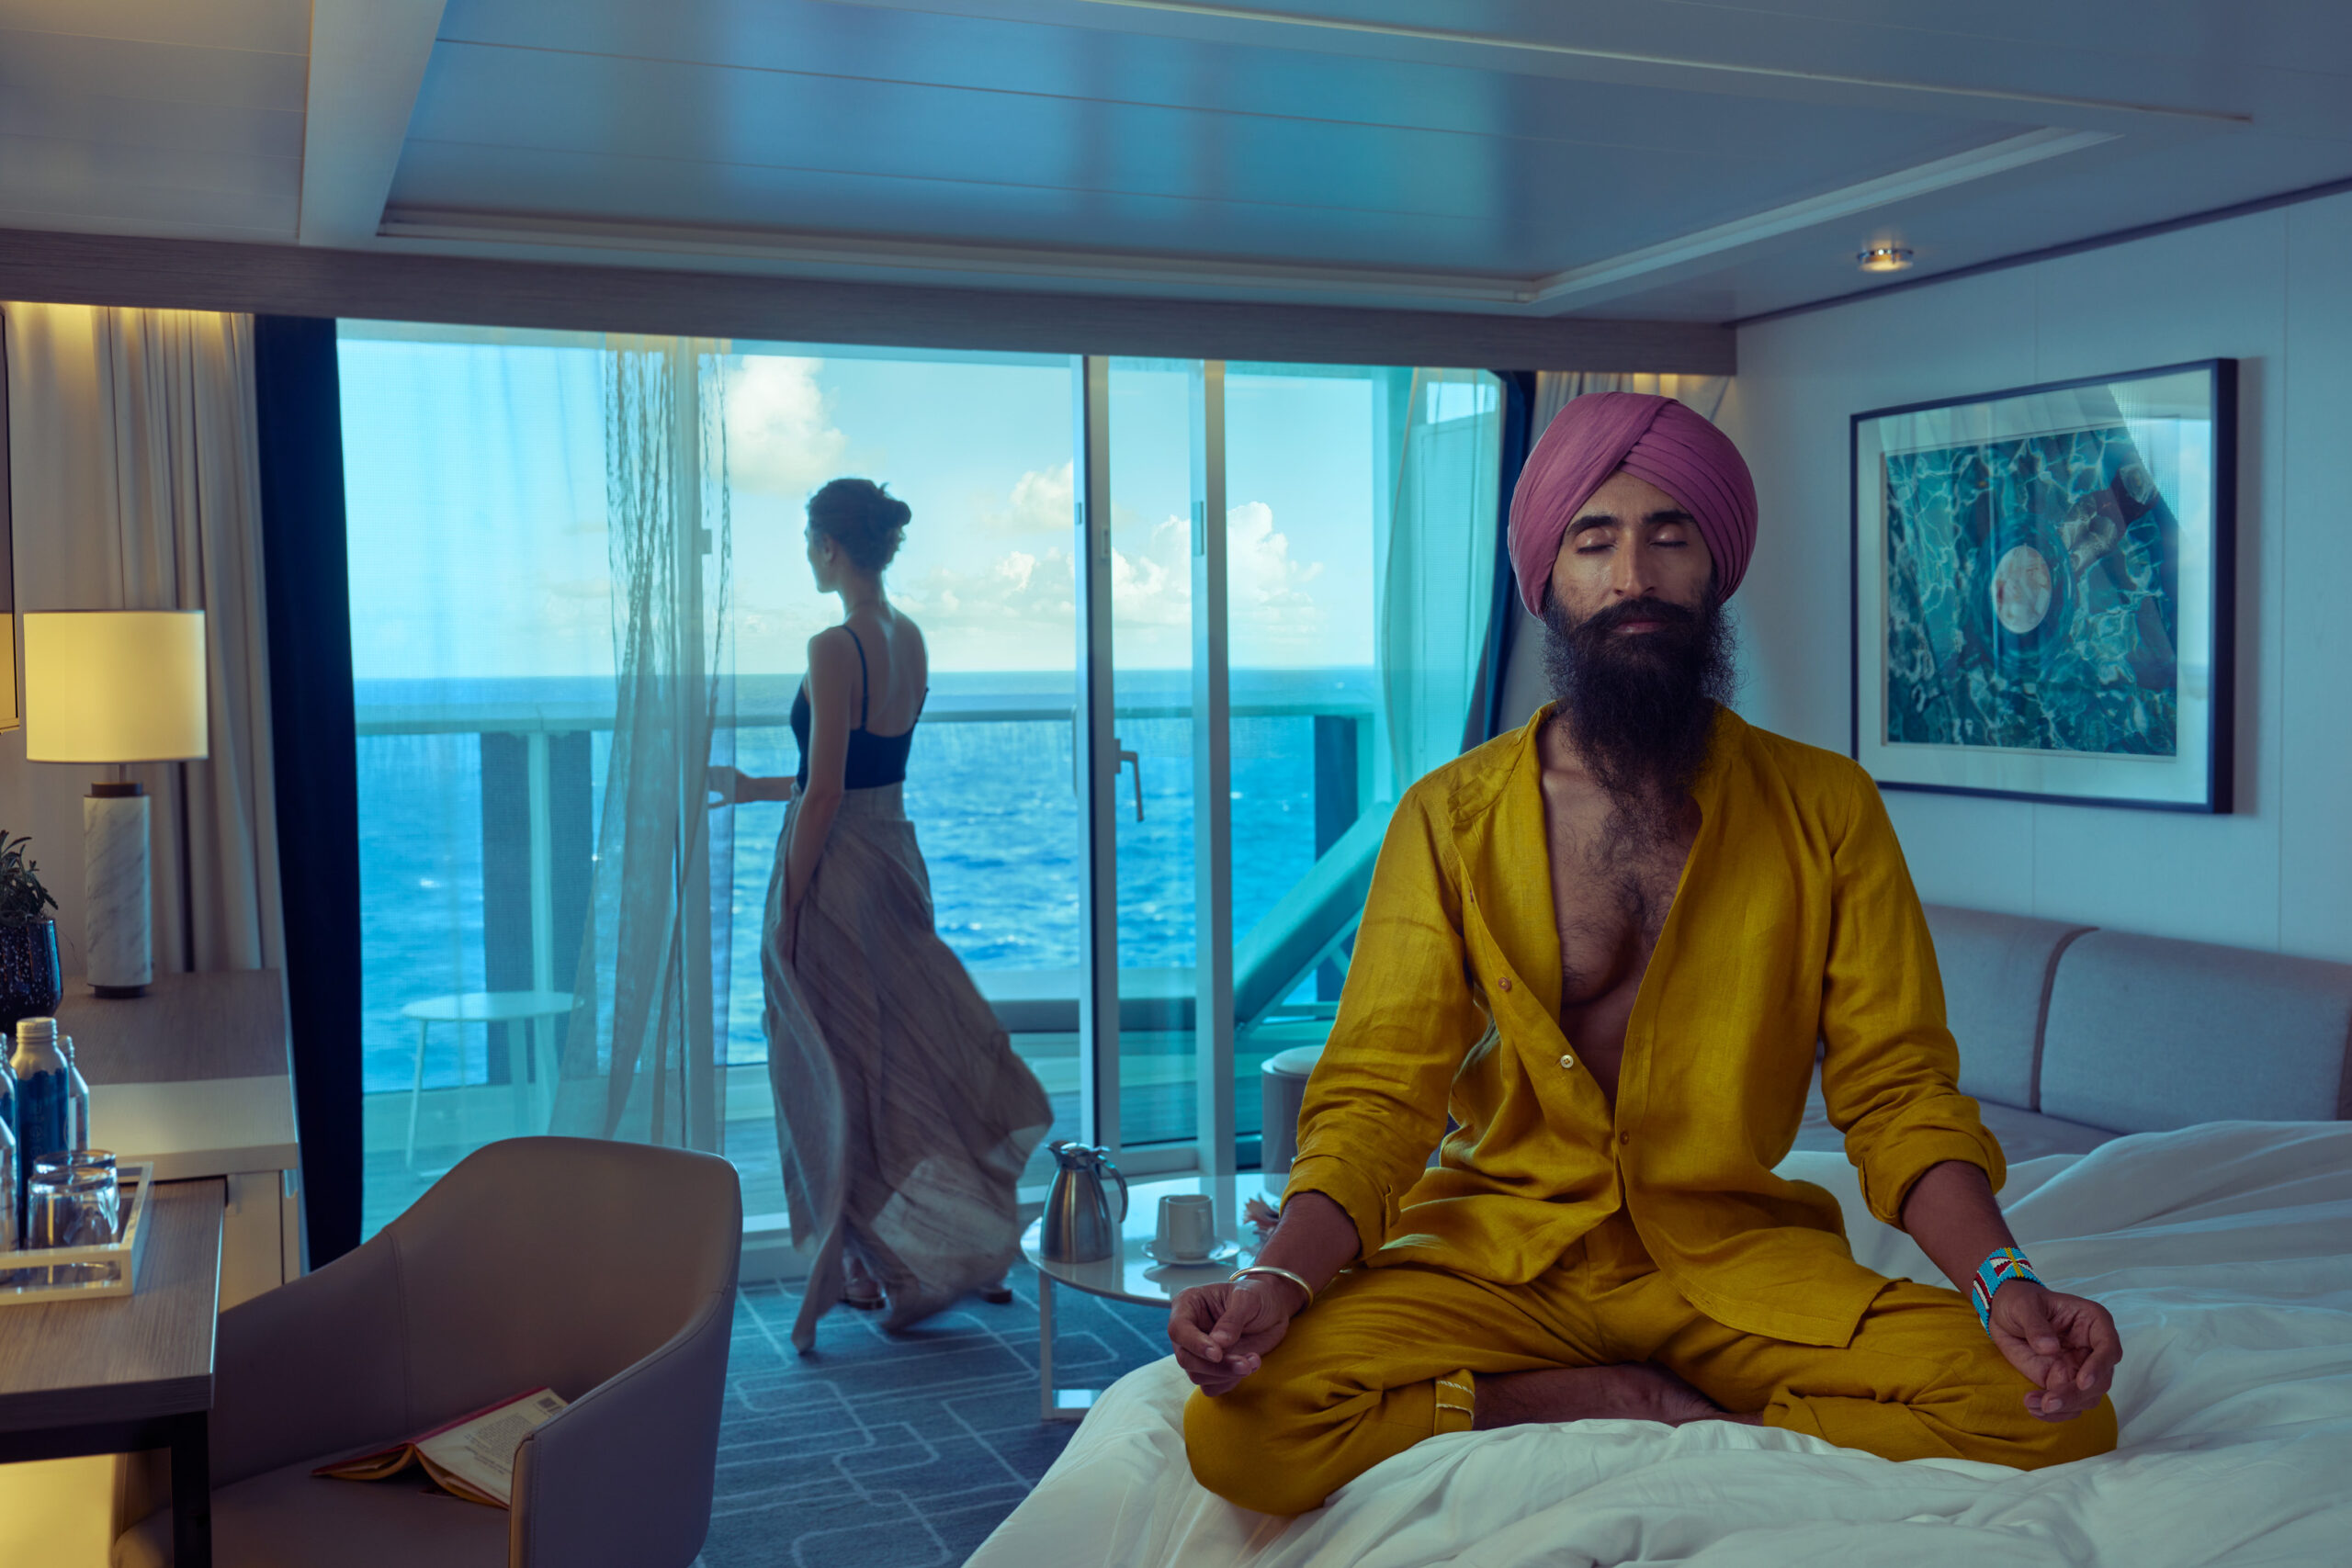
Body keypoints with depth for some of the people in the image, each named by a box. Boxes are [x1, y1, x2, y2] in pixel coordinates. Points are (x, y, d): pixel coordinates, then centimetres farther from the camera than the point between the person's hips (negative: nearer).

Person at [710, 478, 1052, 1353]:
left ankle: (876, 1269, 13)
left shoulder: (835, 647, -17)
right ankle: (962, 1243, 23)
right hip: (897, 854, 8)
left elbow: (825, 796, -19)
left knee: (842, 1069, 3)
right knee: (904, 1054, 17)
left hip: (838, 865, -8)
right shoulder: (911, 640, 8)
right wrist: (753, 788, 26)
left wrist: (787, 910, -13)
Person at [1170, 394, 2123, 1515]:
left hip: (1739, 1254, 1)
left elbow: (1897, 1090, 0)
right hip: (1501, 1252, 0)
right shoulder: (1448, 820, 1)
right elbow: (1378, 1096, -5)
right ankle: (1647, 1406, -9)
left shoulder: (1826, 810, 3)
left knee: (2050, 1418, -25)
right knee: (1244, 1424, -28)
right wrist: (1277, 1280, -24)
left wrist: (2003, 1283, -20)